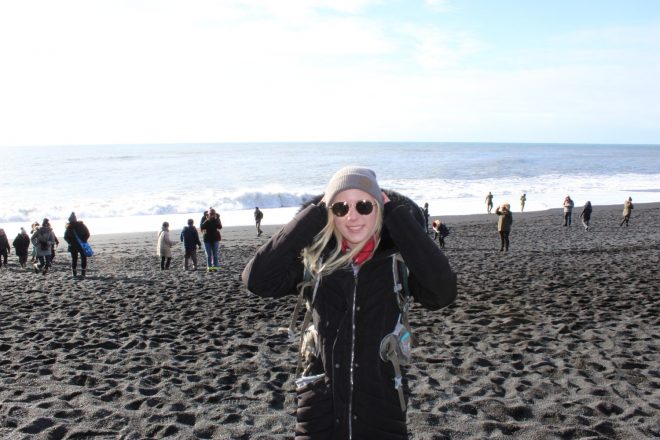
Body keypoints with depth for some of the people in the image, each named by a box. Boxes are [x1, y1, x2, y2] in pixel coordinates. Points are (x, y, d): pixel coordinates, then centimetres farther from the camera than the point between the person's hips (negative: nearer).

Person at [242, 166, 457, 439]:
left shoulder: (397, 258, -8)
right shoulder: (315, 258, -5)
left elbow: (442, 292, -25)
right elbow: (256, 279, -17)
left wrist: (397, 214, -19)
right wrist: (314, 215, -16)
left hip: (382, 409, 0)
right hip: (320, 409, 1)